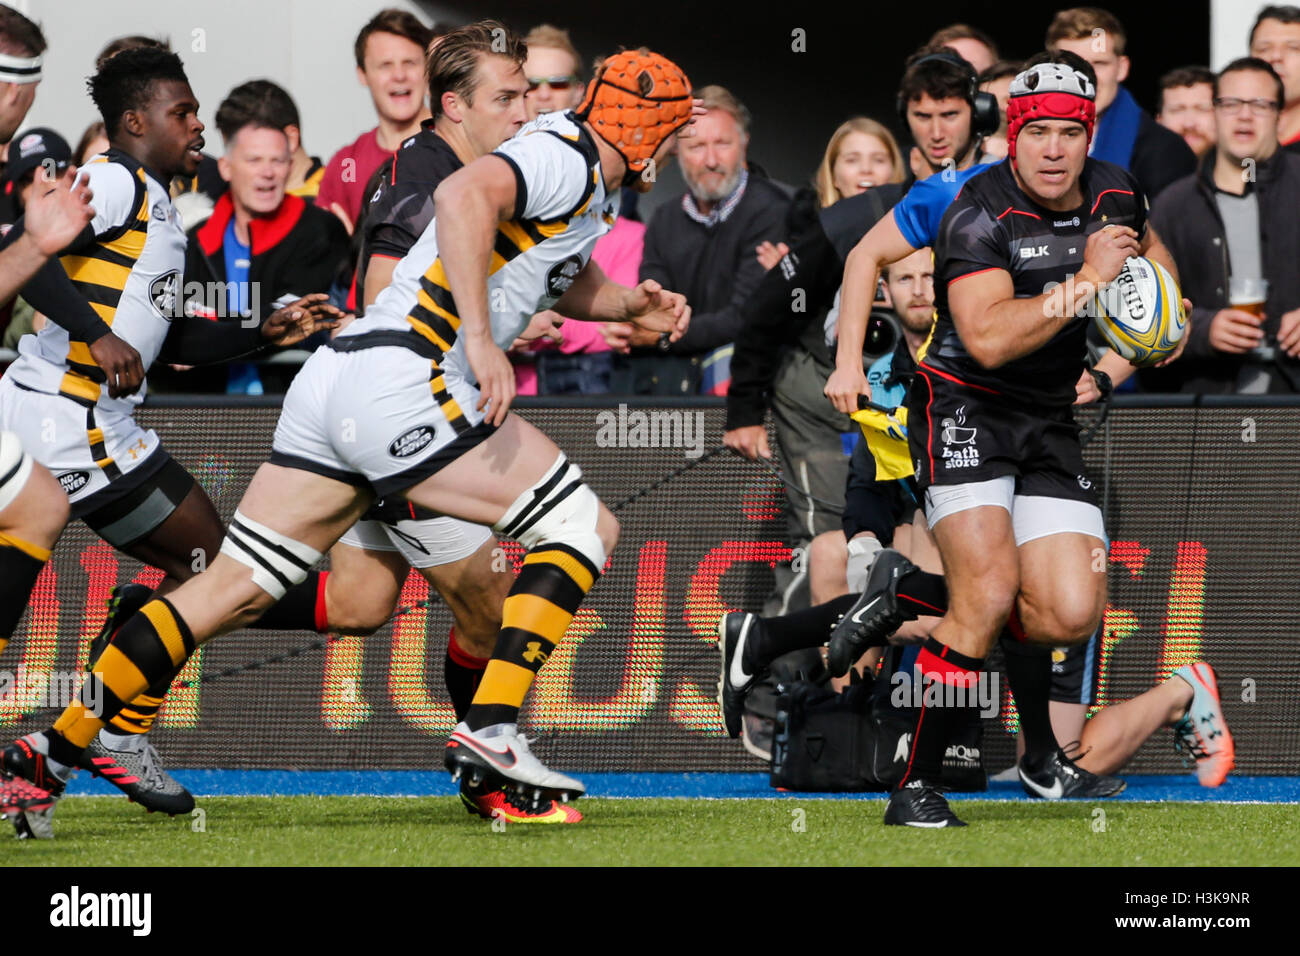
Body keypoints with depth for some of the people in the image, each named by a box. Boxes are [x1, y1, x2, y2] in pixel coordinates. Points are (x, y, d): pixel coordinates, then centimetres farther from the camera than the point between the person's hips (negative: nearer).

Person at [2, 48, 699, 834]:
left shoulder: (588, 184, 23)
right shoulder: (565, 162, -7)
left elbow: (570, 285, 42)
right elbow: (464, 195, -27)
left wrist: (630, 305, 22)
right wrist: (481, 341, -32)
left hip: (336, 385, 10)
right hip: (403, 387, -10)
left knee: (233, 589, 8)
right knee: (585, 528, -4)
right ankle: (490, 730, -14)